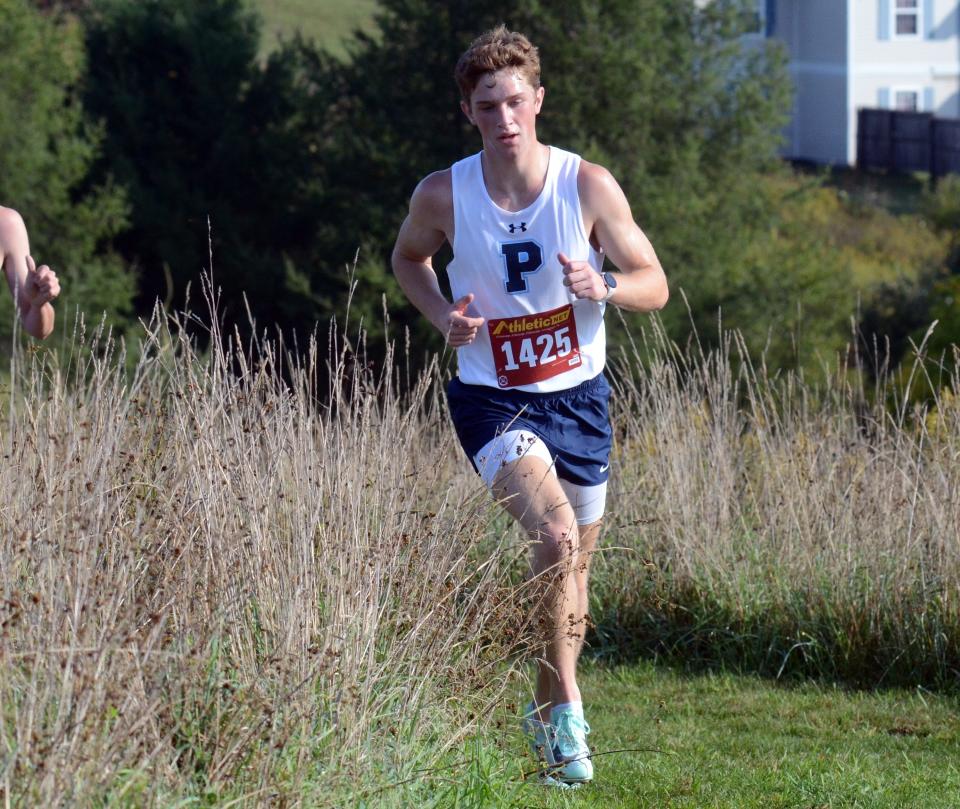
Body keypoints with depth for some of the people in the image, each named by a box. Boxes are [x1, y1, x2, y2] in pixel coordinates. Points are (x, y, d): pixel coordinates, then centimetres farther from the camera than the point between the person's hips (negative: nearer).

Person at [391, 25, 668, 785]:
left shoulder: (589, 186, -11)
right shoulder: (442, 196, -10)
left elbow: (655, 286, -3)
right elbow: (408, 256, 12)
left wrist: (603, 287, -25)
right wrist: (444, 316, -7)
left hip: (578, 396, 2)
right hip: (492, 400, -2)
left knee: (574, 569, 13)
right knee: (555, 534, -27)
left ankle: (546, 713, 36)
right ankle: (567, 704, -15)